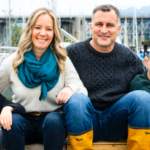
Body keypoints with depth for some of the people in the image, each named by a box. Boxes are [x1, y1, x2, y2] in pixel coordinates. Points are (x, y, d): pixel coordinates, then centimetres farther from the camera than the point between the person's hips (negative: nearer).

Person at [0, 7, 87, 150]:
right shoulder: (13, 62, 2)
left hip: (52, 123, 0)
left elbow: (82, 91, -6)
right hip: (23, 121, 0)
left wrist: (71, 88, -29)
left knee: (54, 120, -33)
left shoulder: (62, 61, 1)